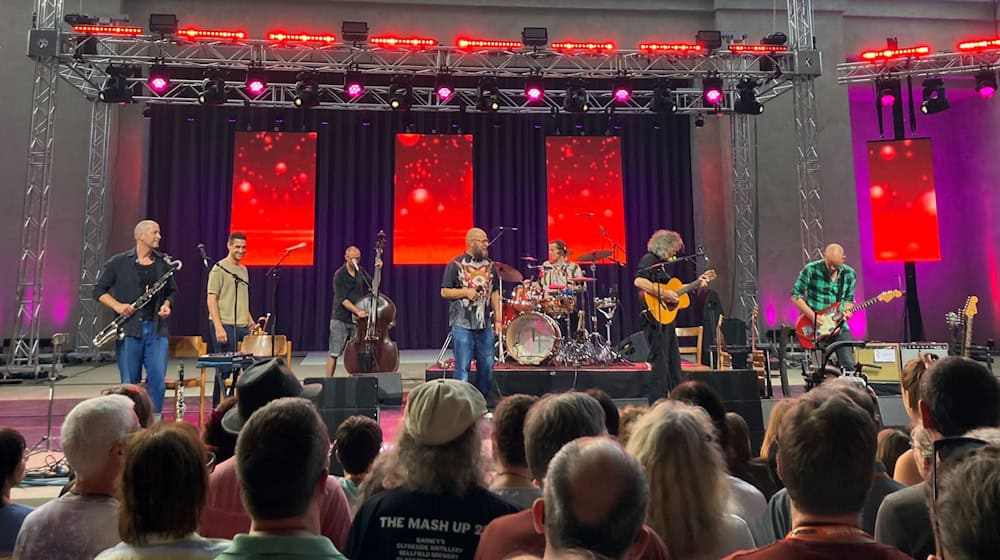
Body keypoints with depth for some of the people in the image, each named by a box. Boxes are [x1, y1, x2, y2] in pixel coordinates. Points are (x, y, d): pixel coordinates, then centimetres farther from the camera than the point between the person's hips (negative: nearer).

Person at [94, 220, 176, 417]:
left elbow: (170, 292, 21)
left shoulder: (163, 263, 10)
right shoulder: (119, 262, 2)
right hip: (129, 328, -2)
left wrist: (167, 305, 0)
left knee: (157, 380, -4)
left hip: (156, 329, 2)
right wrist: (117, 305, -9)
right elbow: (99, 290, 7)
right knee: (130, 383, 5)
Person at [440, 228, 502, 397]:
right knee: (462, 367, -1)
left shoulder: (489, 265, 11)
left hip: (485, 325, 5)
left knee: (487, 366, 8)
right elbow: (444, 292, -4)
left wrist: (498, 319, 9)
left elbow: (494, 293, 15)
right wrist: (465, 291, -17)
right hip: (462, 325, -5)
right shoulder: (456, 264, -4)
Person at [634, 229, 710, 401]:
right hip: (655, 318, -11)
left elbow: (672, 286, 27)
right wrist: (663, 293, -28)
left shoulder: (661, 263, 20)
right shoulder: (649, 260, -11)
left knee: (674, 364, 17)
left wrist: (697, 283, 25)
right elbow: (638, 281, -28)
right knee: (660, 364, -8)